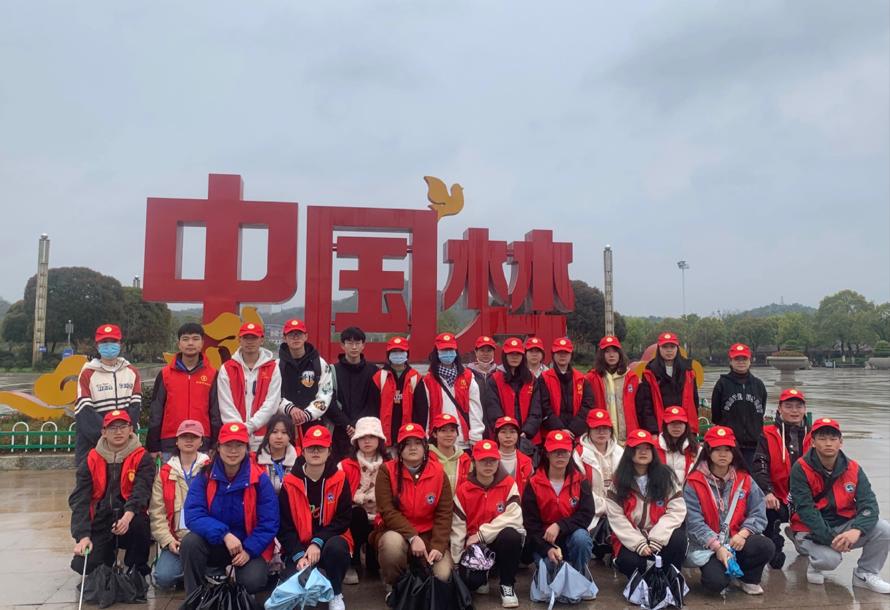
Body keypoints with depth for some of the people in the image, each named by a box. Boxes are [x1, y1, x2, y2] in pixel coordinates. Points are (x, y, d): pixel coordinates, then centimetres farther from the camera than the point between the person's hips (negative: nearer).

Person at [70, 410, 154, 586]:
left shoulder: (142, 458, -3)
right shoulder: (91, 461, 4)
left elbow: (141, 491, -17)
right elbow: (79, 500, -4)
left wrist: (128, 516, -37)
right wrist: (83, 536, -17)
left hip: (129, 521, -2)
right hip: (99, 525, 2)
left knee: (139, 523, -35)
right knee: (83, 564, -18)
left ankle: (137, 572, -7)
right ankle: (110, 555, 20)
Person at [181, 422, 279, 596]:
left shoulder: (260, 479, -12)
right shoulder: (204, 476, -9)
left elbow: (268, 524, -10)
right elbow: (193, 515, -19)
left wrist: (249, 550, -22)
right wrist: (224, 534, -31)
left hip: (249, 546, -1)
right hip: (215, 543, 2)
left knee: (252, 582, -27)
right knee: (190, 542, -28)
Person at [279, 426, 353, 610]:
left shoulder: (340, 480, -5)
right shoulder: (290, 483, -4)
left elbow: (343, 520, -8)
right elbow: (285, 526, -5)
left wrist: (318, 542, -22)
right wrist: (299, 555, -19)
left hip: (329, 541, 0)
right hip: (299, 546, 0)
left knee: (336, 547, -36)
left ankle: (336, 594, -7)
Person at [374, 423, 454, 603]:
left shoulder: (438, 472, -3)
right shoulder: (388, 471, -9)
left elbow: (444, 513, -5)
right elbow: (387, 511, -16)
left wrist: (438, 546, -18)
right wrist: (412, 537, -27)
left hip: (429, 535, 2)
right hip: (397, 532, -2)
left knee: (442, 576, -21)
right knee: (392, 542, -37)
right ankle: (393, 585, -5)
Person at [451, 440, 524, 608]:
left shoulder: (509, 484, -7)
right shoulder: (463, 489, -3)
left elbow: (513, 518, -19)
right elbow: (457, 528, -5)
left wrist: (482, 534, -22)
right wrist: (455, 562, -9)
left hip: (500, 543, -1)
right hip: (475, 546, 1)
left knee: (511, 535, -35)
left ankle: (507, 585, -11)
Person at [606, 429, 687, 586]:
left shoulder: (665, 476, 0)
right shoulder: (619, 481, -1)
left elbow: (677, 510, -9)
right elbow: (616, 517, -8)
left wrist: (656, 539, -20)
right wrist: (639, 544, -19)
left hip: (660, 537, 1)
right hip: (631, 540, -1)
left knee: (678, 538, -30)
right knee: (629, 561, -30)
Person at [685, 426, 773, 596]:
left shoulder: (744, 480, 5)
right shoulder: (694, 483, -8)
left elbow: (758, 513, -1)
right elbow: (695, 522, -13)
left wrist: (743, 534, -18)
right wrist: (717, 546, -21)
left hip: (738, 541, 4)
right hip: (708, 545, -4)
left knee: (766, 546, -25)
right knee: (717, 582, -28)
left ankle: (747, 578, 6)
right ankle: (711, 568, 11)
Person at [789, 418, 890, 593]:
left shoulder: (853, 468, -2)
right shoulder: (801, 468, -15)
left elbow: (869, 504, -11)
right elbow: (805, 510, -19)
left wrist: (856, 530, -31)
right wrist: (830, 539, -27)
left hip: (843, 525, 5)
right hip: (811, 530, -5)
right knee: (830, 559, -32)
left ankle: (865, 575, 7)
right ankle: (814, 562, 8)